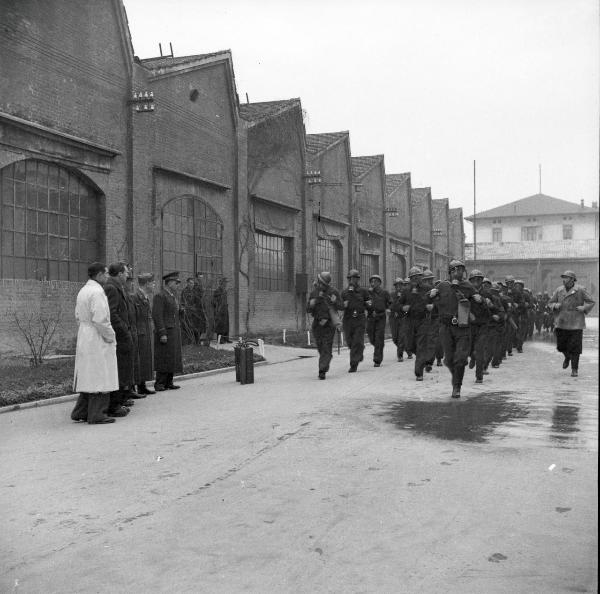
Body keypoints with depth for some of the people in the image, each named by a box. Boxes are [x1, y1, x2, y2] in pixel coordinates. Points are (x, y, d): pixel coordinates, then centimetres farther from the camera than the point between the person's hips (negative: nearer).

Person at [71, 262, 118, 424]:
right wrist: (110, 337, -11)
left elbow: (78, 316, 18)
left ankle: (80, 412, 19)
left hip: (84, 337, 10)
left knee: (88, 377, 15)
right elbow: (100, 319, -22)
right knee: (100, 376, -3)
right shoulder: (97, 292, -17)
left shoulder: (82, 291, 12)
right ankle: (96, 414, 1)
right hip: (97, 339, -9)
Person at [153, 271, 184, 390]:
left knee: (173, 358, 7)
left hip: (175, 332, 9)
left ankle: (169, 383, 12)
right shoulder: (160, 296, -9)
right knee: (164, 359, -6)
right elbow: (157, 316, -15)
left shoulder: (174, 297, 19)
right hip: (165, 332, -8)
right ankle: (159, 384, -1)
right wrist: (162, 334, -20)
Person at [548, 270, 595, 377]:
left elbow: (591, 302, 4)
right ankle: (567, 357, 40)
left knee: (575, 347, -4)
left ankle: (574, 369, 9)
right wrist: (555, 305, -8)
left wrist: (584, 307, -14)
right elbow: (550, 303, 14)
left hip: (576, 323, -3)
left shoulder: (580, 290, -4)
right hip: (561, 323, 3)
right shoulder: (559, 290, 5)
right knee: (561, 346, 6)